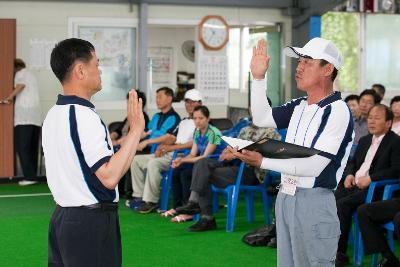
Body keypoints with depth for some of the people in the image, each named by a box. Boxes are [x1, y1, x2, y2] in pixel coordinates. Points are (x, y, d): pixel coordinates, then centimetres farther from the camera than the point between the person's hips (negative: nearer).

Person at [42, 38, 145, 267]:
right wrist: (136, 129, -21)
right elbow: (109, 176, -23)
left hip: (62, 217, 9)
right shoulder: (85, 117, -18)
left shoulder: (54, 114, 11)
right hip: (91, 222, -9)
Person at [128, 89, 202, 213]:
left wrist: (171, 147, -17)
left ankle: (151, 201, -26)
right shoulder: (183, 121, 26)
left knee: (153, 163, -33)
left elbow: (195, 143, -16)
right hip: (169, 154, 10)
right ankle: (139, 195, 2)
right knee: (136, 160, 3)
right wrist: (161, 146, 0)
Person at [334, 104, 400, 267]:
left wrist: (370, 178, -21)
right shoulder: (365, 140, 22)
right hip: (353, 184, 7)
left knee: (342, 204, -29)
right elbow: (352, 161, 26)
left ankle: (340, 253, -21)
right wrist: (349, 174, 3)